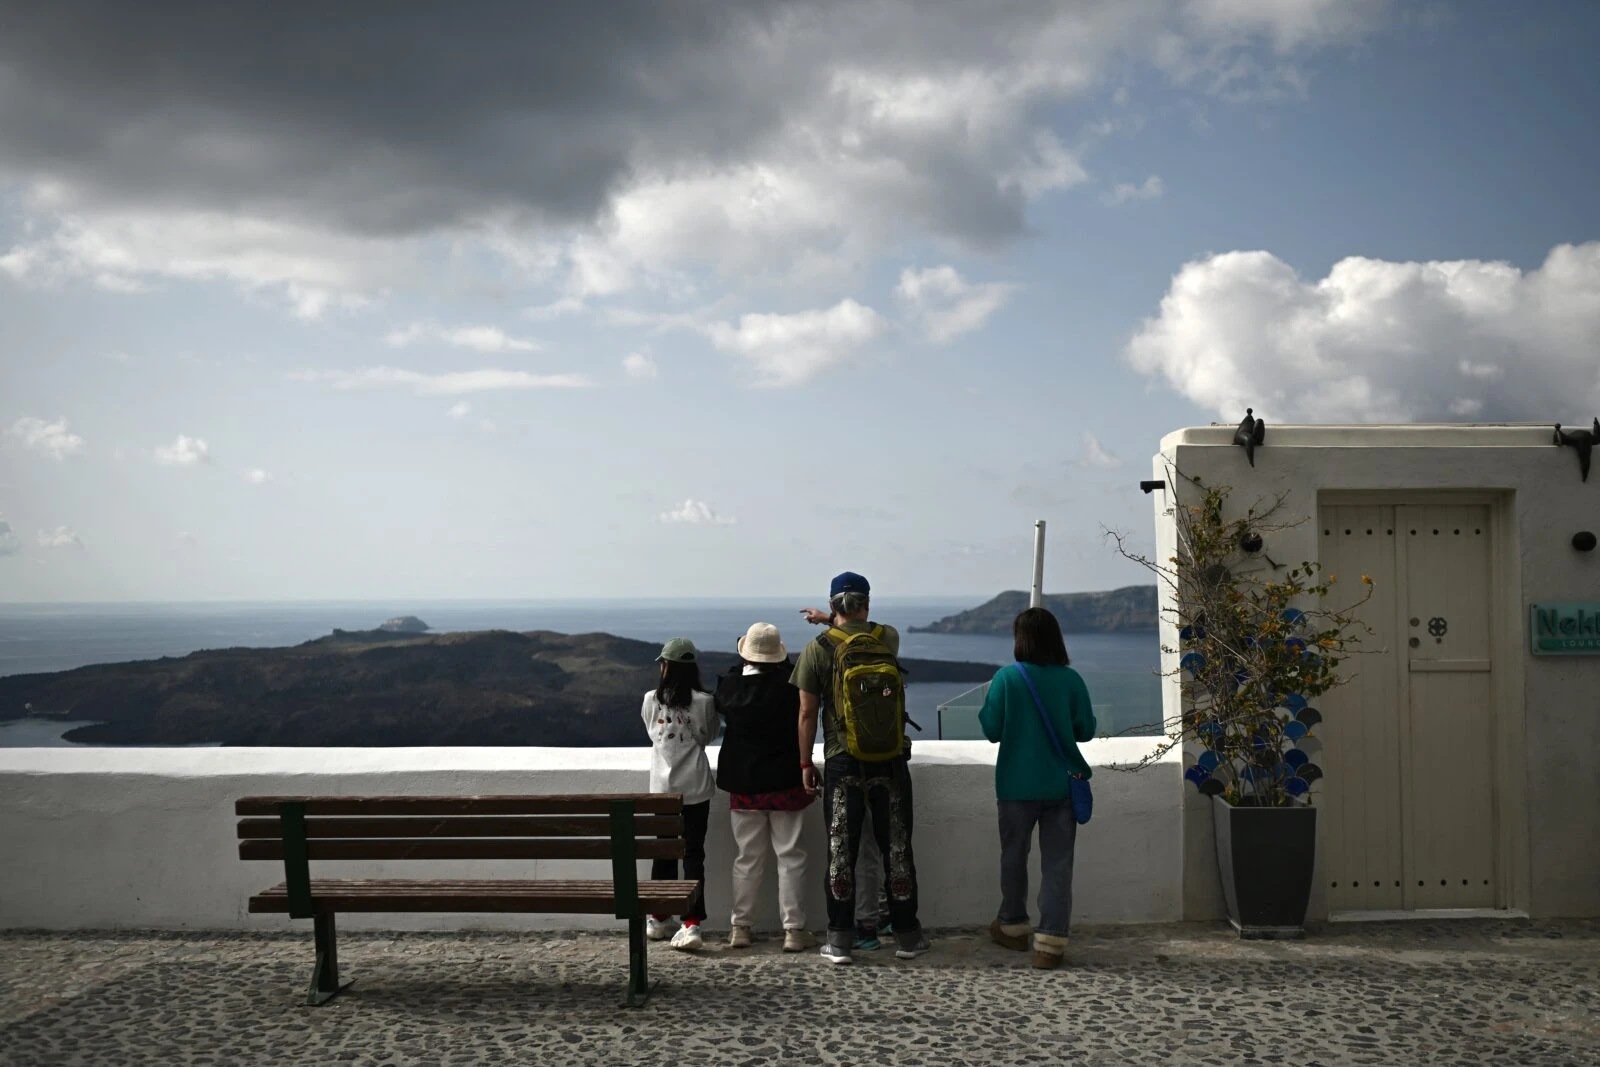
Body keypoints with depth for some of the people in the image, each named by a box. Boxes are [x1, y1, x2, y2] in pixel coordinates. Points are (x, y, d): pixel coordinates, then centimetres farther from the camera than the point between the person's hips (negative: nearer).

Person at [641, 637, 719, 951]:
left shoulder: (651, 700, -4)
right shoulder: (703, 702, -9)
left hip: (662, 788, 2)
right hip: (696, 789, -2)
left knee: (664, 852, 15)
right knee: (693, 854, 1)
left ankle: (660, 918, 26)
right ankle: (691, 924, -6)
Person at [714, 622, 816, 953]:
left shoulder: (730, 686, -8)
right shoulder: (789, 686, -17)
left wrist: (742, 665, 15)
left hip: (743, 785, 3)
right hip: (785, 782, -3)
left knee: (747, 858, 13)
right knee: (791, 857, 5)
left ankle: (741, 927, 18)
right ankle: (794, 930, 6)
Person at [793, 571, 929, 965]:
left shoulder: (818, 649, -6)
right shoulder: (888, 639, 1)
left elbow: (808, 713, -5)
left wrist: (805, 763, 4)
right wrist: (829, 622, 38)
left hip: (842, 764, -2)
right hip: (891, 763, 2)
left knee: (841, 851, 5)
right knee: (897, 848, 10)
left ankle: (840, 940, 9)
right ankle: (907, 935, 18)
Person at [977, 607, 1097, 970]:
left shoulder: (1006, 678, -11)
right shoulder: (1071, 680, -6)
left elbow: (992, 730, -8)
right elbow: (1085, 729, 2)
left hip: (1017, 787, 0)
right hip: (1060, 786, 1)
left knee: (1014, 856, 18)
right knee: (1057, 863, 4)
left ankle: (1012, 927, 33)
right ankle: (1050, 942, -1)